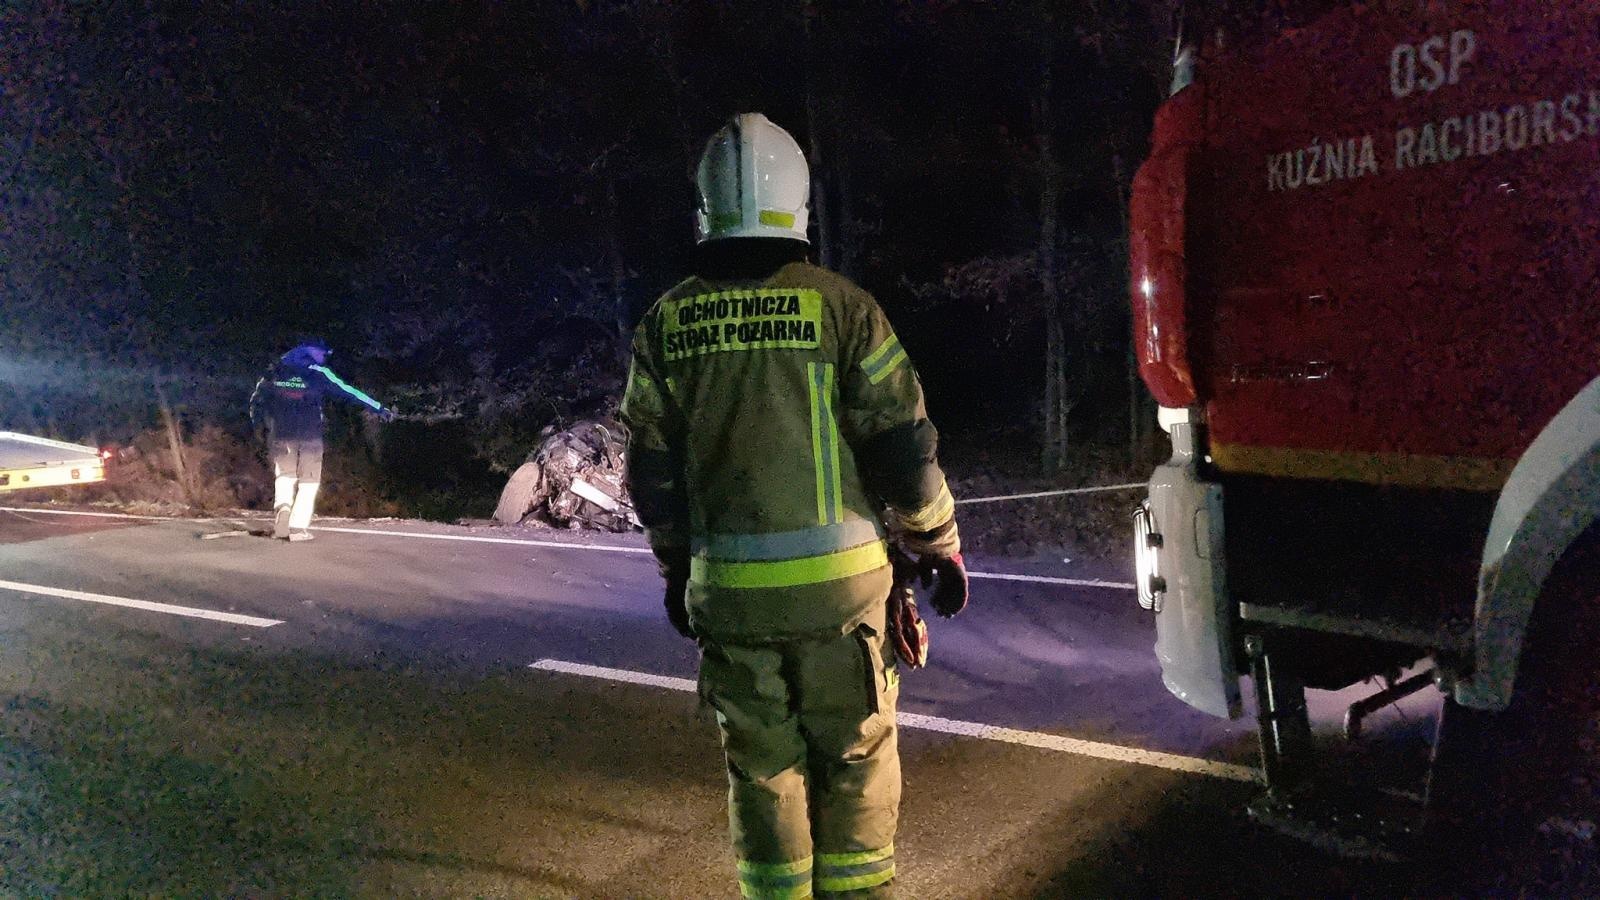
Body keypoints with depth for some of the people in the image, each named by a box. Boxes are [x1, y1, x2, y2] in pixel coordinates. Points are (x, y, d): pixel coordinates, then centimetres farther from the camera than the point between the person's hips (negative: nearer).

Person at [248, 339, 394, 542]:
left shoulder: (274, 373, 10)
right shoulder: (318, 373, -1)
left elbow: (256, 399, 18)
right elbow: (348, 392, -2)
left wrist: (257, 422, 35)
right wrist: (379, 409, 0)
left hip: (280, 434, 3)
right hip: (310, 435, -3)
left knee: (284, 475, 17)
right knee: (308, 483, 6)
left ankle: (282, 505, -13)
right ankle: (298, 528, -3)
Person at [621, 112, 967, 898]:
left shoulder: (668, 320, 1)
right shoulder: (838, 305, -7)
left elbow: (651, 468, 5)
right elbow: (903, 444, -7)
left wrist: (675, 568, 20)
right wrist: (941, 547, 7)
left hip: (728, 589, 2)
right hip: (838, 582, -2)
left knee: (761, 765, 15)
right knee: (853, 759, 14)